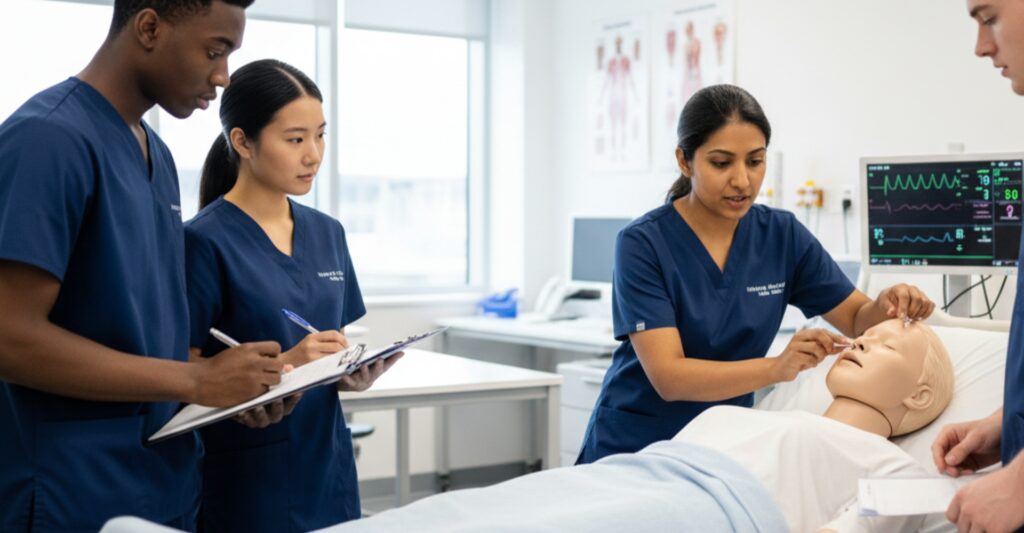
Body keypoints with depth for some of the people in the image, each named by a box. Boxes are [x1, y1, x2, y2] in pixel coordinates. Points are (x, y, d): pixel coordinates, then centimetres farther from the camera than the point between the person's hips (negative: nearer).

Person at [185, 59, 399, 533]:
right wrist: (285, 365, -24)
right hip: (247, 479, -6)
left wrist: (357, 373, -7)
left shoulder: (328, 234, 8)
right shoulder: (205, 241, -12)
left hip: (327, 467, 6)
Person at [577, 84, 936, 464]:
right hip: (635, 449, -3)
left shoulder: (782, 235, -1)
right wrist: (777, 368, -34)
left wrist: (888, 305, -17)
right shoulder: (643, 243, -13)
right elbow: (668, 376, -20)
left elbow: (859, 319, 6)